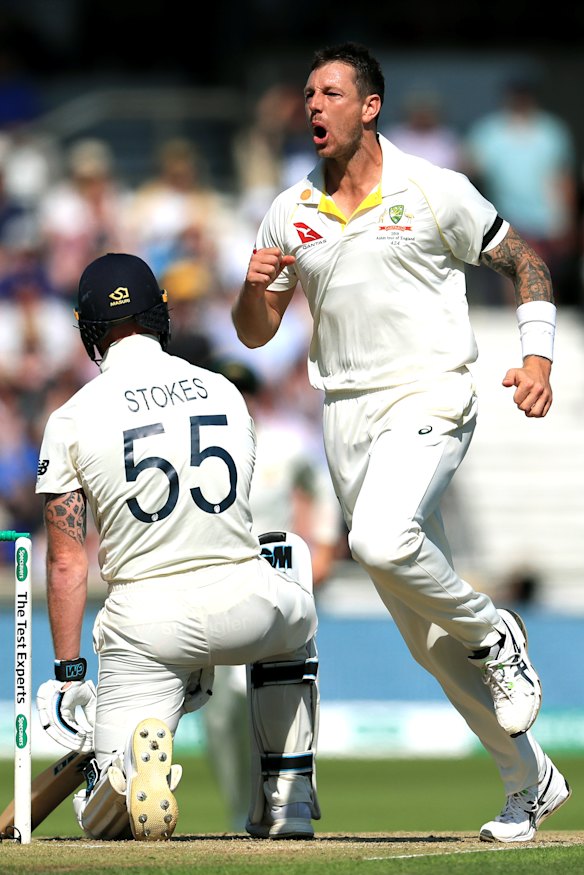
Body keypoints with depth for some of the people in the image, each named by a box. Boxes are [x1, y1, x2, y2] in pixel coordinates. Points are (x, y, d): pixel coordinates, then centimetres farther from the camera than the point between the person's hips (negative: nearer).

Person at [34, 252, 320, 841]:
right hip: (242, 608, 2)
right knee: (294, 617, 40)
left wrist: (68, 673, 2)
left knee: (102, 820, 7)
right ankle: (288, 796, 27)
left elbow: (66, 559, -4)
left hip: (145, 623, -2)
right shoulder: (225, 394, 10)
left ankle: (130, 760, -29)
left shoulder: (73, 420, -2)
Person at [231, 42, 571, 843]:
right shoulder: (290, 213, 8)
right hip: (347, 414, 5)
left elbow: (522, 261, 5)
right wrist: (255, 288, -10)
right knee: (425, 633, 6)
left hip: (429, 396, -5)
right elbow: (255, 333, 12)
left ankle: (495, 636, -6)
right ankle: (530, 781, 19)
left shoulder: (434, 192, -4)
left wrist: (538, 357, -9)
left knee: (383, 540, -34)